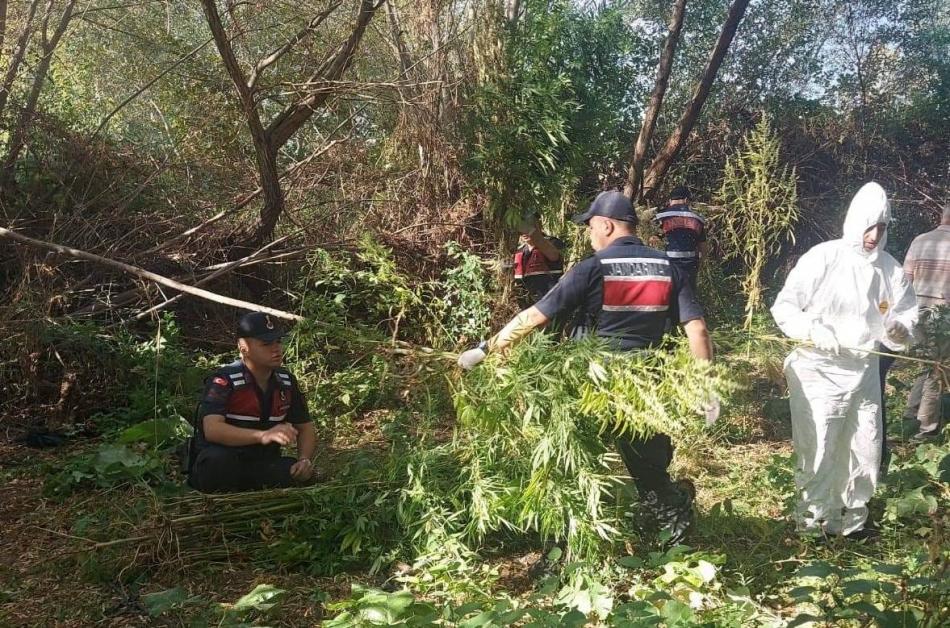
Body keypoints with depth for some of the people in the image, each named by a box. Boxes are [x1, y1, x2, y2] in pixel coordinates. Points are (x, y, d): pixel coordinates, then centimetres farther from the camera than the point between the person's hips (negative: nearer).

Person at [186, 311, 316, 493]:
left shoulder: (286, 381, 3)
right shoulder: (224, 380, -15)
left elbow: (305, 428, 11)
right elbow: (211, 430, -31)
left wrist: (304, 459, -11)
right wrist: (263, 436, -45)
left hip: (261, 465, 5)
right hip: (222, 465, -4)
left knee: (302, 475, -23)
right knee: (217, 459, -38)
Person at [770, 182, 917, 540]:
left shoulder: (890, 269, 1)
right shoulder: (823, 258, -12)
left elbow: (907, 310, 10)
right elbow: (783, 308, -11)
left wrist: (901, 329, -13)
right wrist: (815, 332, -26)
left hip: (864, 374, 5)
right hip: (819, 372, -5)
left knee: (865, 453, 14)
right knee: (818, 454, 0)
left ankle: (851, 520, 34)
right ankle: (811, 522, 19)